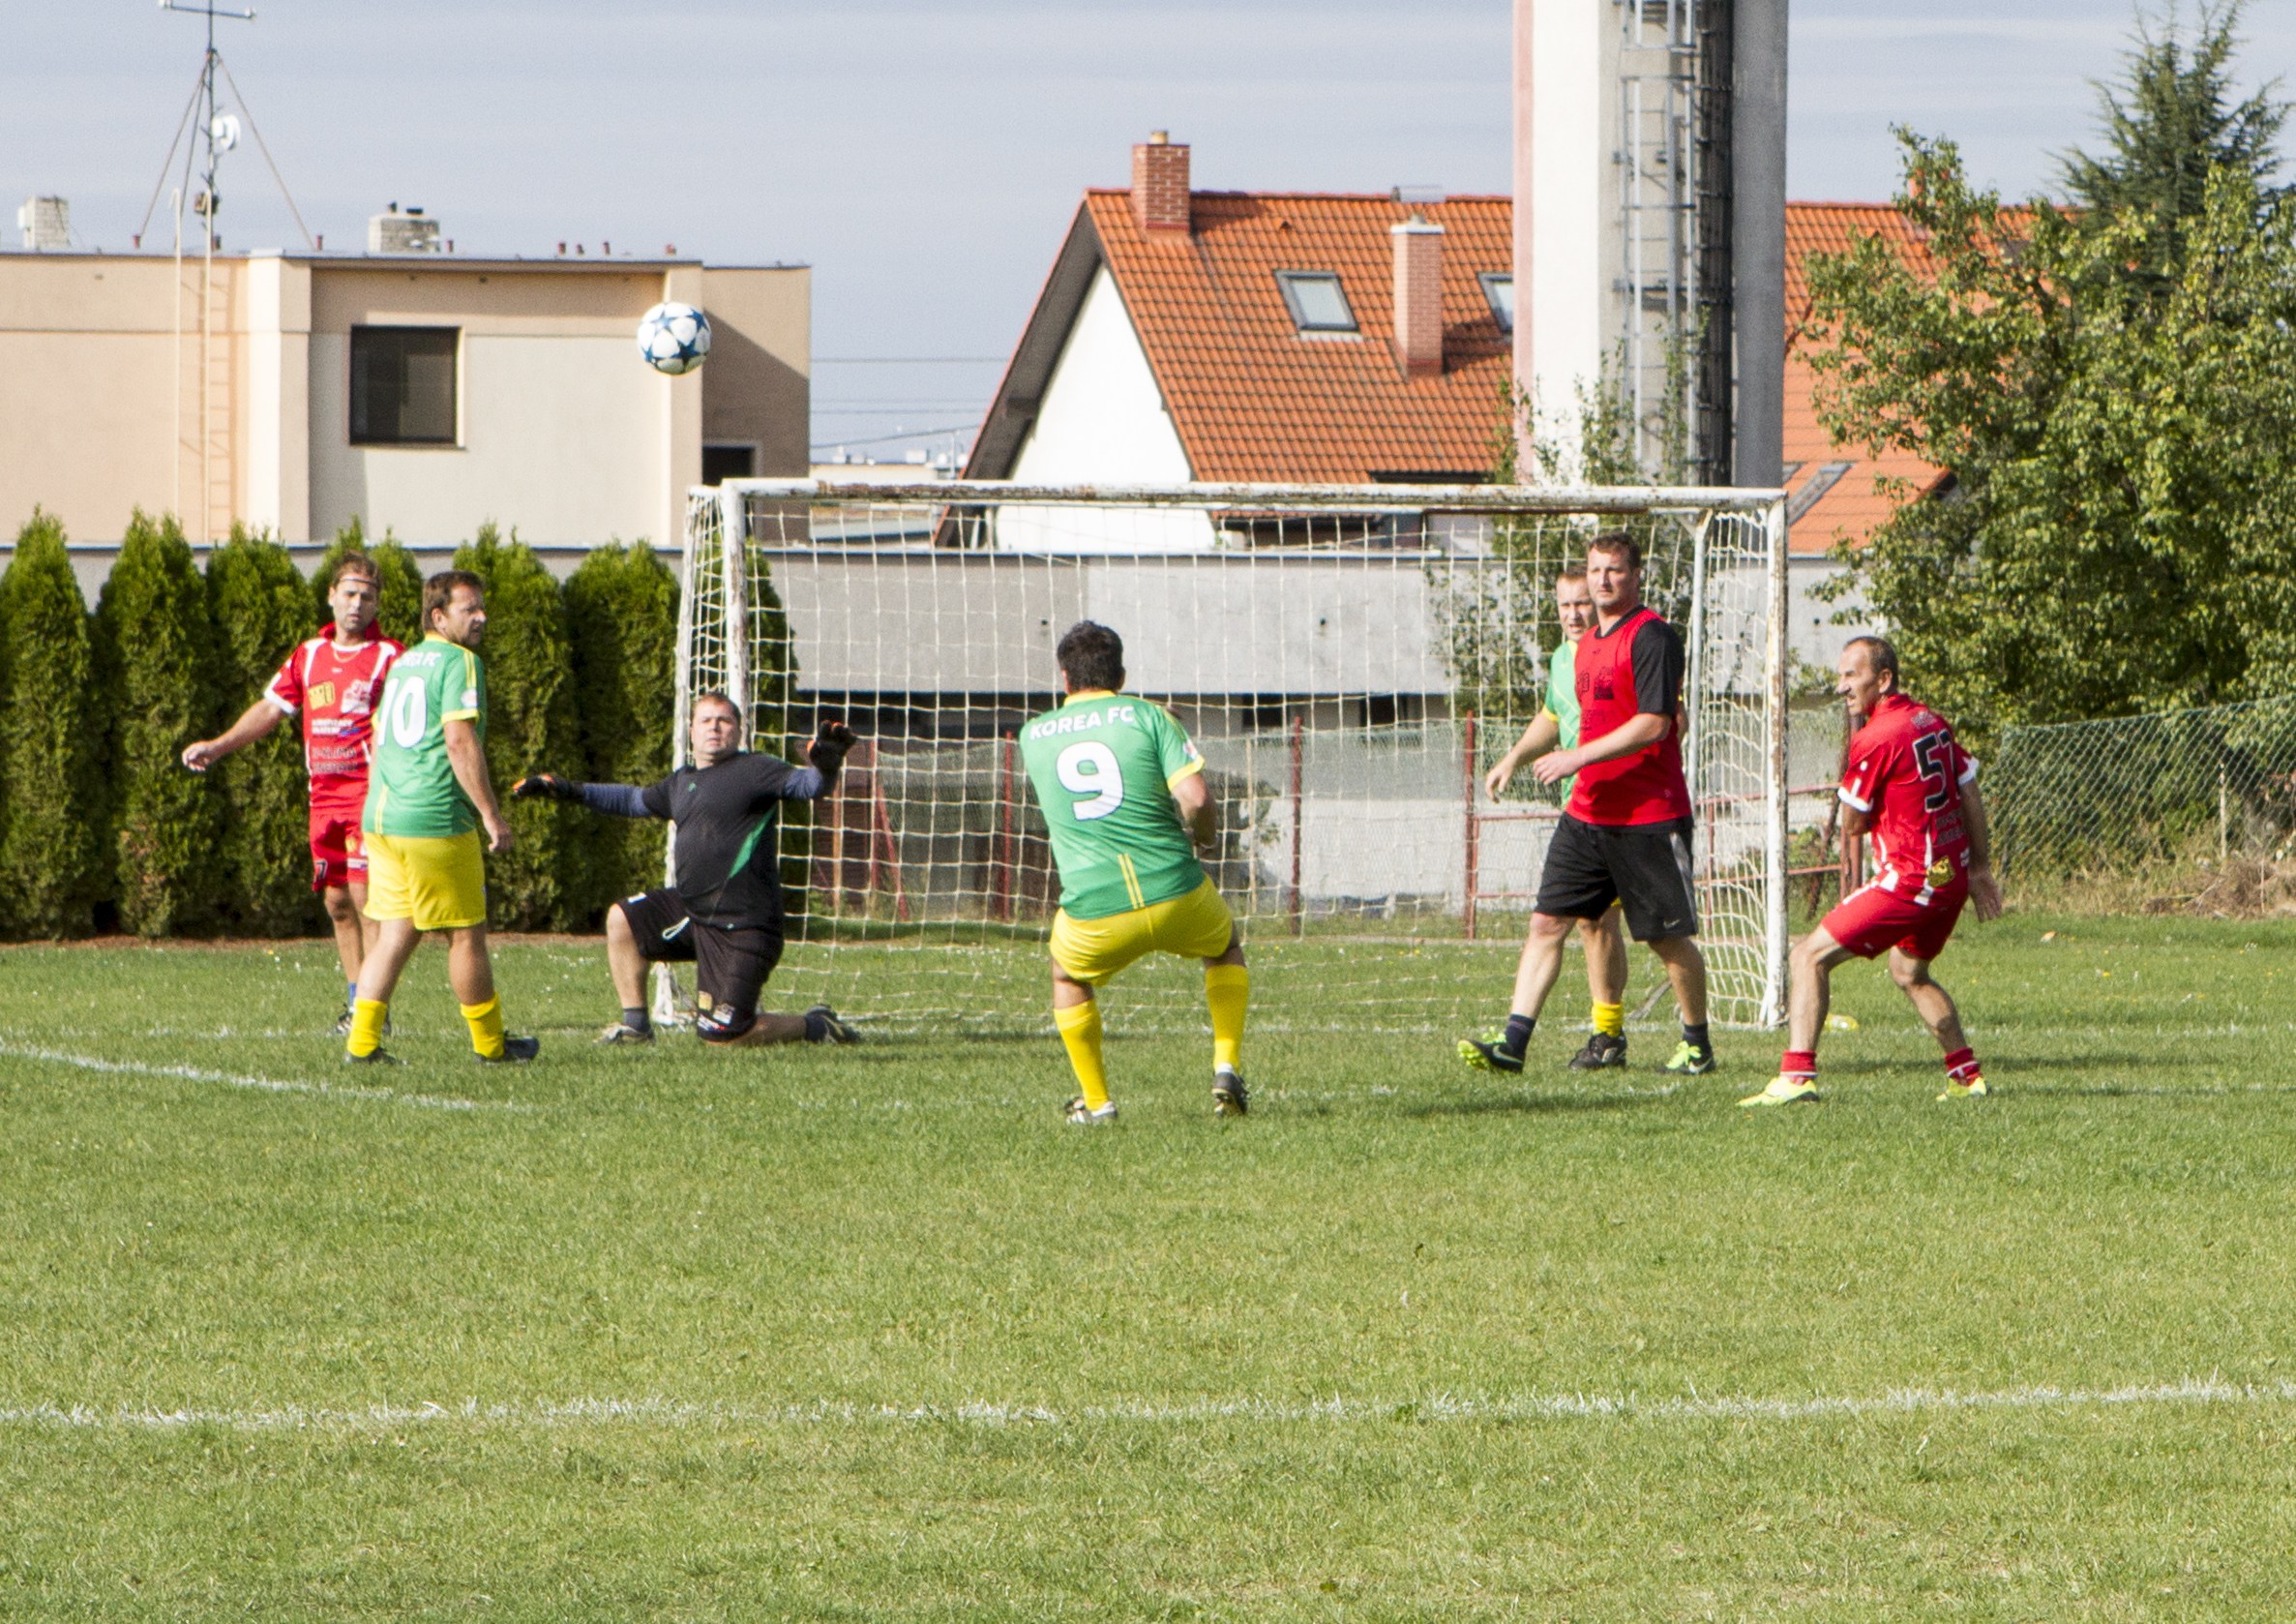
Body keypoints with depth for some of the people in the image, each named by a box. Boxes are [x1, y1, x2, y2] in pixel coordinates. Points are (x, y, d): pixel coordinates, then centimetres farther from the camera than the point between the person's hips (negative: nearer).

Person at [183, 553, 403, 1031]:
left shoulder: (389, 658, -3)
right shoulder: (309, 655, 14)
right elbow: (270, 710, 20)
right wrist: (217, 746, 14)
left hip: (370, 790, -6)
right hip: (324, 795, 6)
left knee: (365, 895, -11)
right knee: (337, 902, 7)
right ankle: (355, 1001, 15)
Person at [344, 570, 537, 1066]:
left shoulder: (402, 662, 18)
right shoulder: (460, 662, -8)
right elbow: (460, 741, -18)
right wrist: (491, 814, -16)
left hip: (380, 819, 8)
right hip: (435, 821, -8)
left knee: (395, 933, 8)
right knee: (465, 935, 4)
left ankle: (362, 1041, -2)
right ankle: (490, 1043, 14)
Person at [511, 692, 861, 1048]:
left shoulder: (754, 771, -8)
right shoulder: (682, 782, 17)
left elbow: (806, 784, -22)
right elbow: (635, 800, 34)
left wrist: (826, 769, -45)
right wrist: (571, 792, 30)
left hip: (742, 925, -8)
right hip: (691, 909, 8)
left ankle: (815, 1026, 11)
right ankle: (634, 1024, 10)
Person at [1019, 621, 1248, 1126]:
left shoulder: (1033, 736, 10)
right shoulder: (1148, 717, 0)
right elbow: (1195, 798, -11)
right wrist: (1202, 837, 10)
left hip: (1093, 915, 1)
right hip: (1175, 895, -1)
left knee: (1068, 977, 33)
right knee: (1225, 946, 32)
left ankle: (1096, 1100, 27)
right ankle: (1227, 1066, 17)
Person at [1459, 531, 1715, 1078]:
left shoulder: (1651, 636, -12)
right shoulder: (1588, 643, 16)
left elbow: (1653, 724, -20)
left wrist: (1578, 758, -20)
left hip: (1650, 817, -8)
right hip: (1589, 813, 8)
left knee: (1670, 938, 3)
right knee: (1547, 921, -3)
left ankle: (1697, 1045, 19)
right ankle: (1512, 1042, -8)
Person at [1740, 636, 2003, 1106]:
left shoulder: (1875, 739, -15)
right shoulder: (1932, 722, 10)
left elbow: (1852, 825, -7)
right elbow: (1970, 796, 16)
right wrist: (1980, 868, 23)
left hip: (1910, 880, -9)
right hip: (1953, 875, 9)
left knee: (1811, 957, -7)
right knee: (1909, 972, 30)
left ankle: (1796, 1075, -17)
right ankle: (1966, 1076, 33)